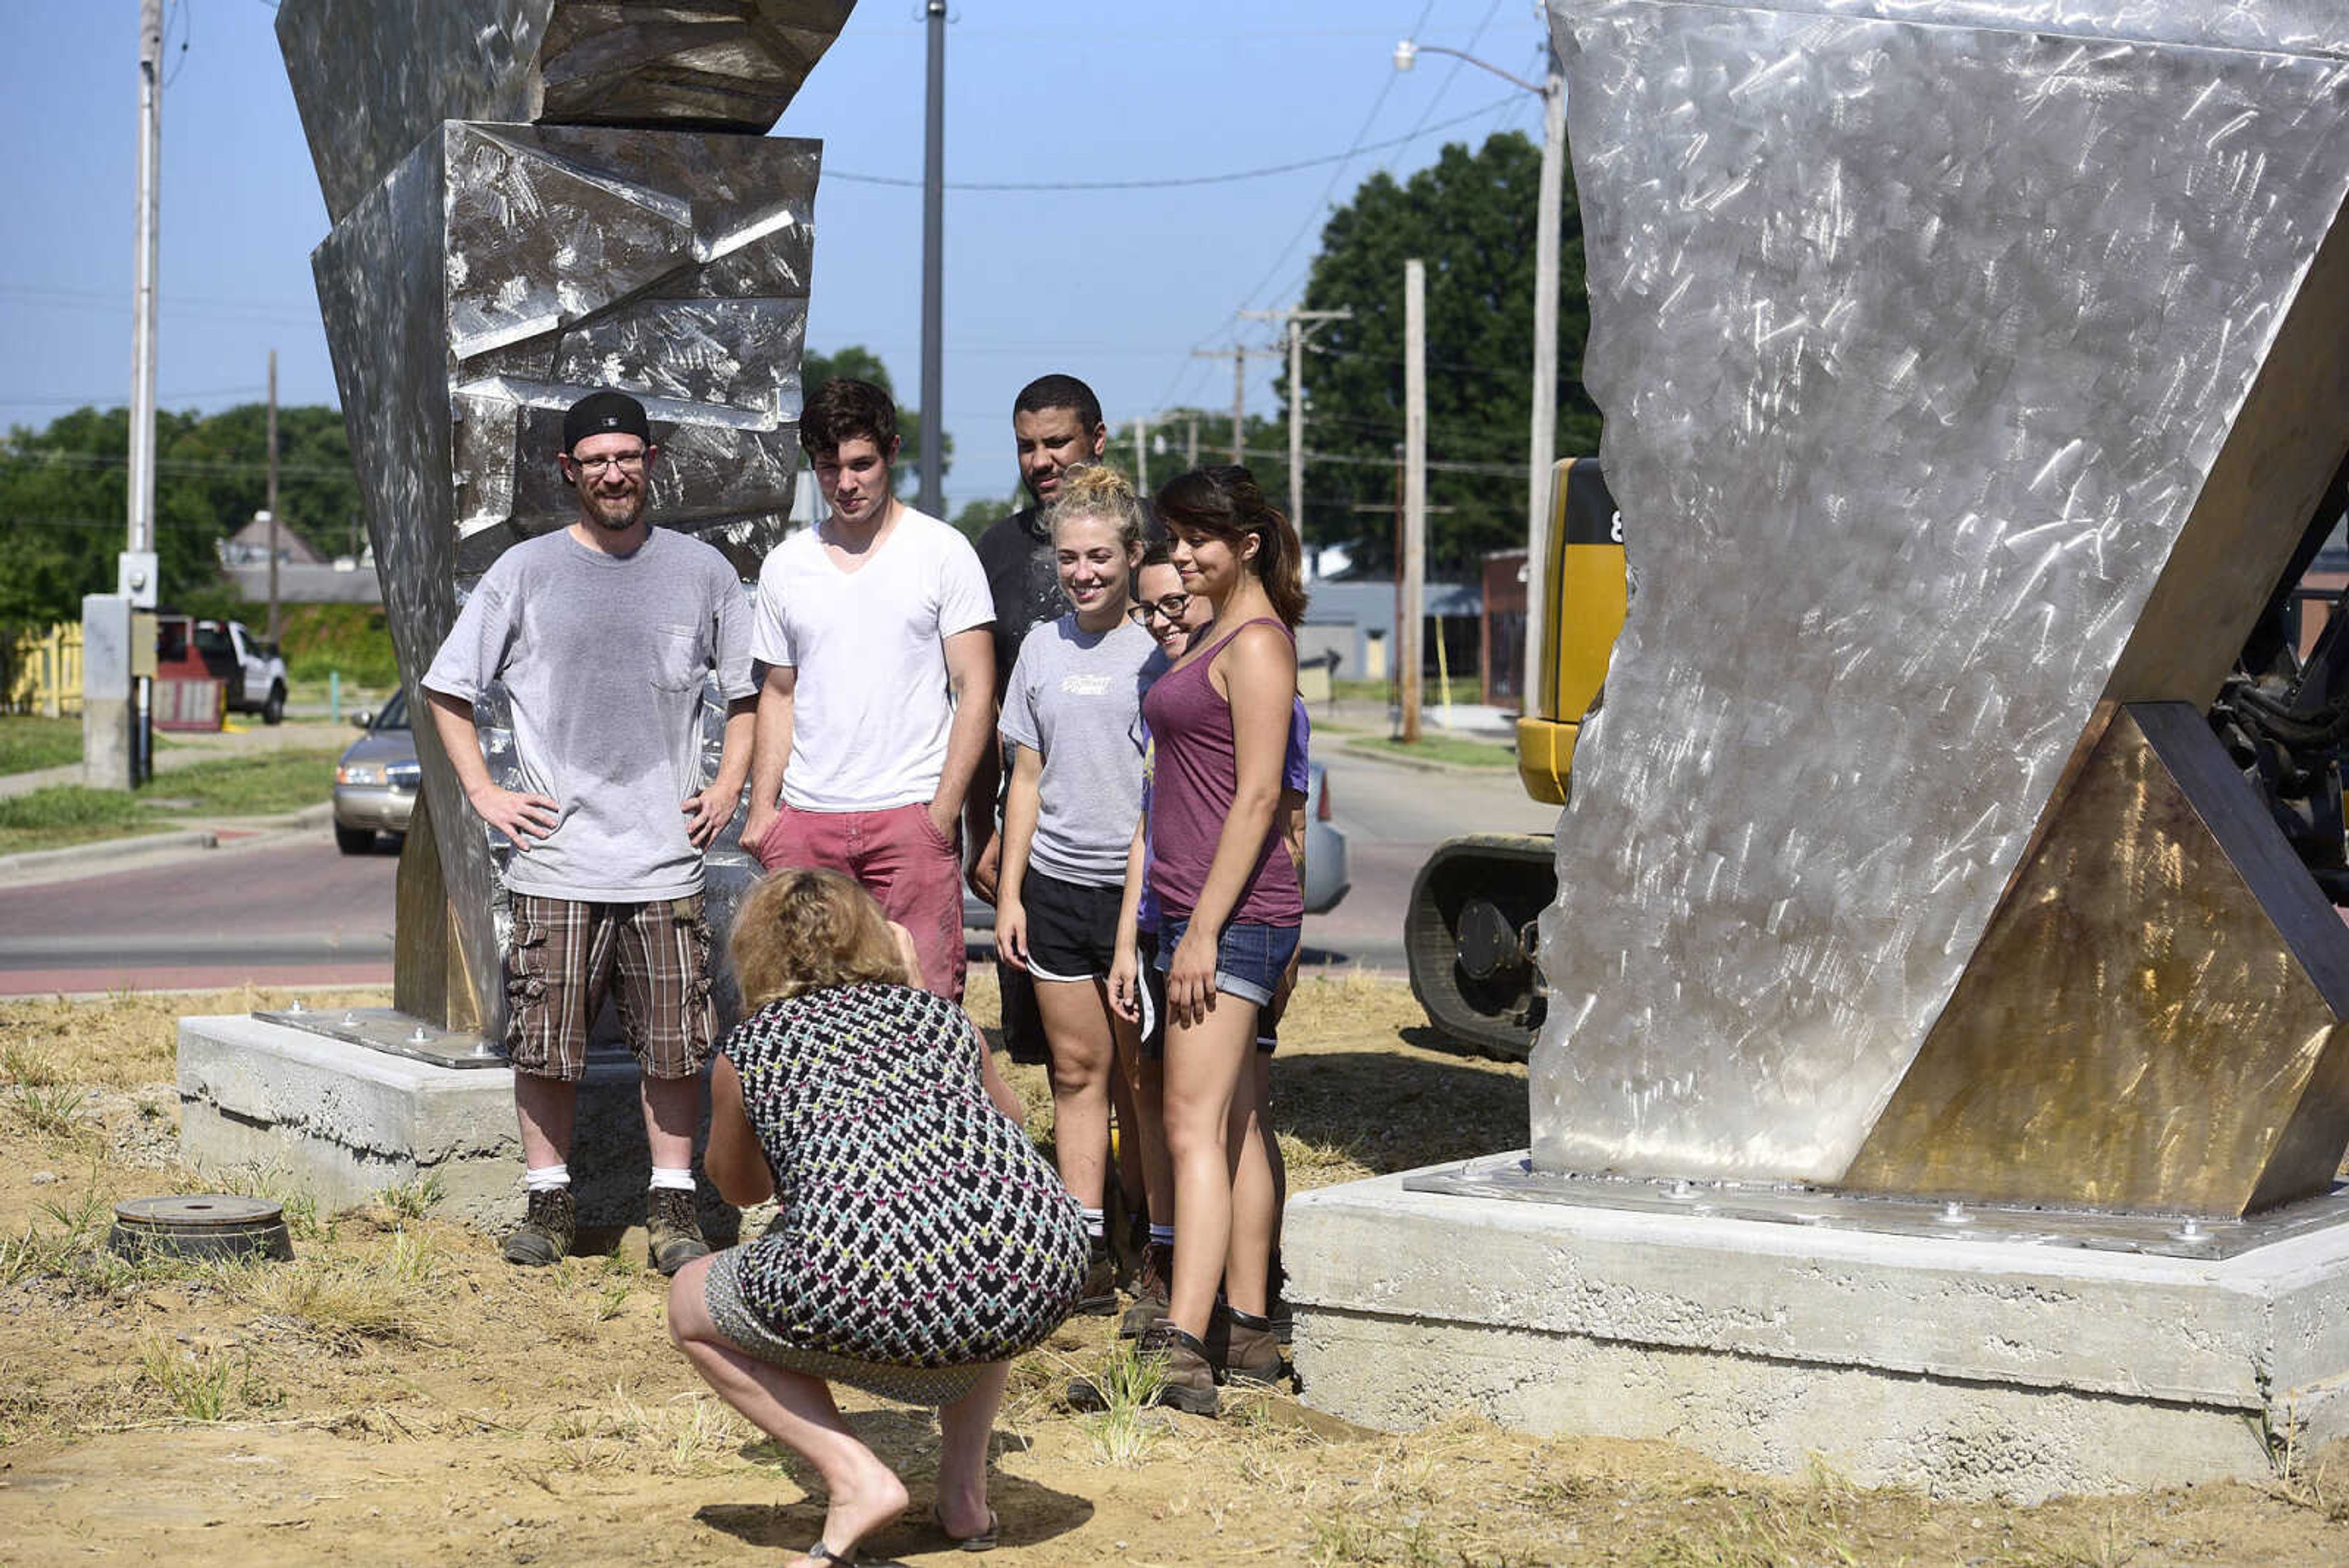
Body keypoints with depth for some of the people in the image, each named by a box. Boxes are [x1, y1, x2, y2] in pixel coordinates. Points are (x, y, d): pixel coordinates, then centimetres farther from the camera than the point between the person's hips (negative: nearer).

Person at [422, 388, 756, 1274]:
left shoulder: (701, 572, 7)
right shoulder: (526, 572, 3)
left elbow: (748, 688, 19)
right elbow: (448, 687, 10)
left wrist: (729, 786, 7)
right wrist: (483, 792, 1)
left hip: (667, 860, 1)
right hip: (555, 861, -1)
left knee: (674, 1044, 2)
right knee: (546, 1044, 2)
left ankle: (672, 1208, 12)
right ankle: (549, 1202, 14)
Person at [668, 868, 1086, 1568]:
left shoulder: (749, 1049, 19)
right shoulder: (942, 1017, 25)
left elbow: (739, 1187, 38)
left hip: (866, 1297, -3)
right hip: (1040, 1279, 4)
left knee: (691, 1308, 26)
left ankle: (856, 1481, 8)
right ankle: (965, 1494, 29)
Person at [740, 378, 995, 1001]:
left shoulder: (943, 552, 2)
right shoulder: (786, 564, 13)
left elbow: (976, 691, -1)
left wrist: (943, 812, -9)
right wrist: (762, 805, 7)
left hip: (909, 815, -3)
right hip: (805, 820, 3)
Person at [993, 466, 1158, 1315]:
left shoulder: (1161, 648, -2)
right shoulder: (1042, 648, 11)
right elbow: (1027, 778, 15)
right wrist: (1010, 892, 10)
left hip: (1138, 887, -4)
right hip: (1055, 887, 4)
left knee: (1142, 1075, 0)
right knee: (1077, 1069, 6)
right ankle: (1087, 1251, 10)